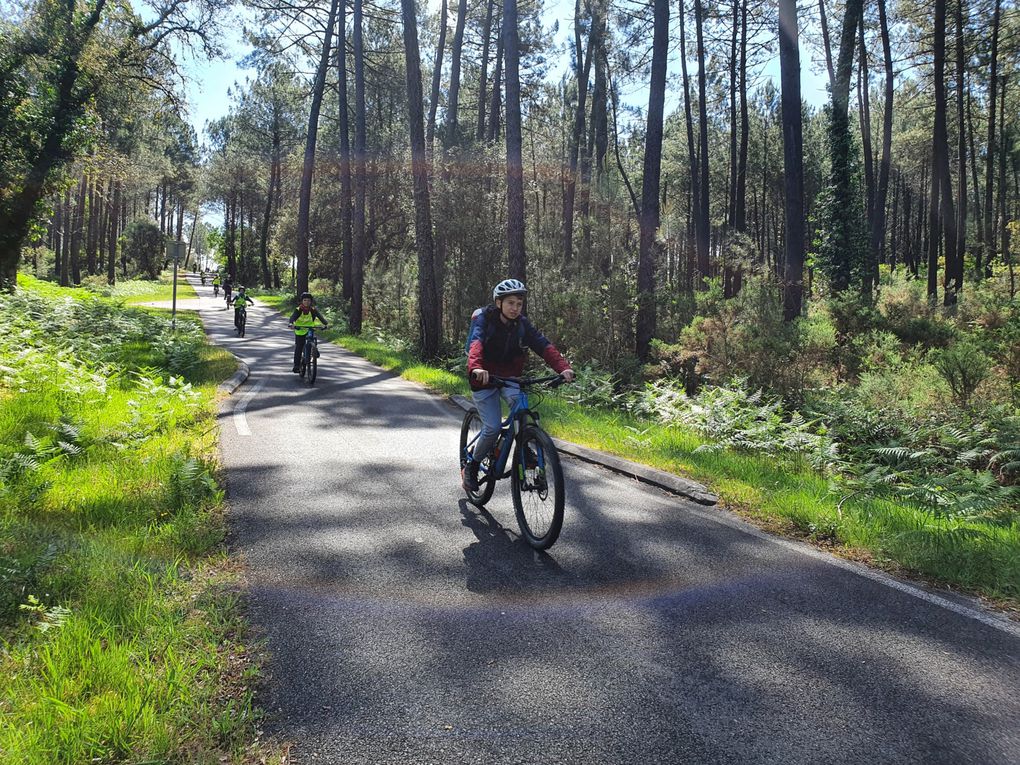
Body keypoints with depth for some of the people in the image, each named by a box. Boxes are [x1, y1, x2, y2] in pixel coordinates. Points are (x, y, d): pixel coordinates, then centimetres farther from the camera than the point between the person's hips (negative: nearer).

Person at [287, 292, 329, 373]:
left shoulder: (313, 310, -9)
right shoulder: (298, 310, -12)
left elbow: (320, 317, -21)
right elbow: (293, 317, -27)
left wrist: (326, 324, -39)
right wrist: (290, 323, -49)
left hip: (310, 331, 1)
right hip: (299, 331, -1)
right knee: (298, 349, -1)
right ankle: (296, 366, 9)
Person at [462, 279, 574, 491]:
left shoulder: (522, 324, -6)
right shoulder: (484, 319, -16)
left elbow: (544, 346, -19)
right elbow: (476, 343, -36)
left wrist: (563, 368, -37)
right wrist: (476, 368, -58)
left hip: (509, 377, 3)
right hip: (485, 378, -3)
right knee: (493, 428, -15)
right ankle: (471, 466, 9)